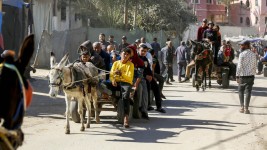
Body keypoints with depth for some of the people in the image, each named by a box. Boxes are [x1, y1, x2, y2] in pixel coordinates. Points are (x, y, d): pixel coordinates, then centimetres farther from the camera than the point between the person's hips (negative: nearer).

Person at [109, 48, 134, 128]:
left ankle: (126, 117, -46)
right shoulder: (116, 63, 19)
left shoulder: (130, 65, 11)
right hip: (116, 82, 4)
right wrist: (113, 80, -10)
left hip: (126, 82, -4)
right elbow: (111, 75, 12)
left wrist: (121, 74, -18)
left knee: (125, 95, -36)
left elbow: (130, 78, -1)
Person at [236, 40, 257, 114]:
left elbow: (239, 66, -11)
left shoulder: (242, 54, -10)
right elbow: (255, 66, 10)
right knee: (248, 92, 3)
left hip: (243, 75, -4)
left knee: (241, 91, 11)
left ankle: (242, 107, 6)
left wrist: (237, 76, -8)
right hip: (251, 75, 4)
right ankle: (246, 108, 0)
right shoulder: (253, 54, 7)